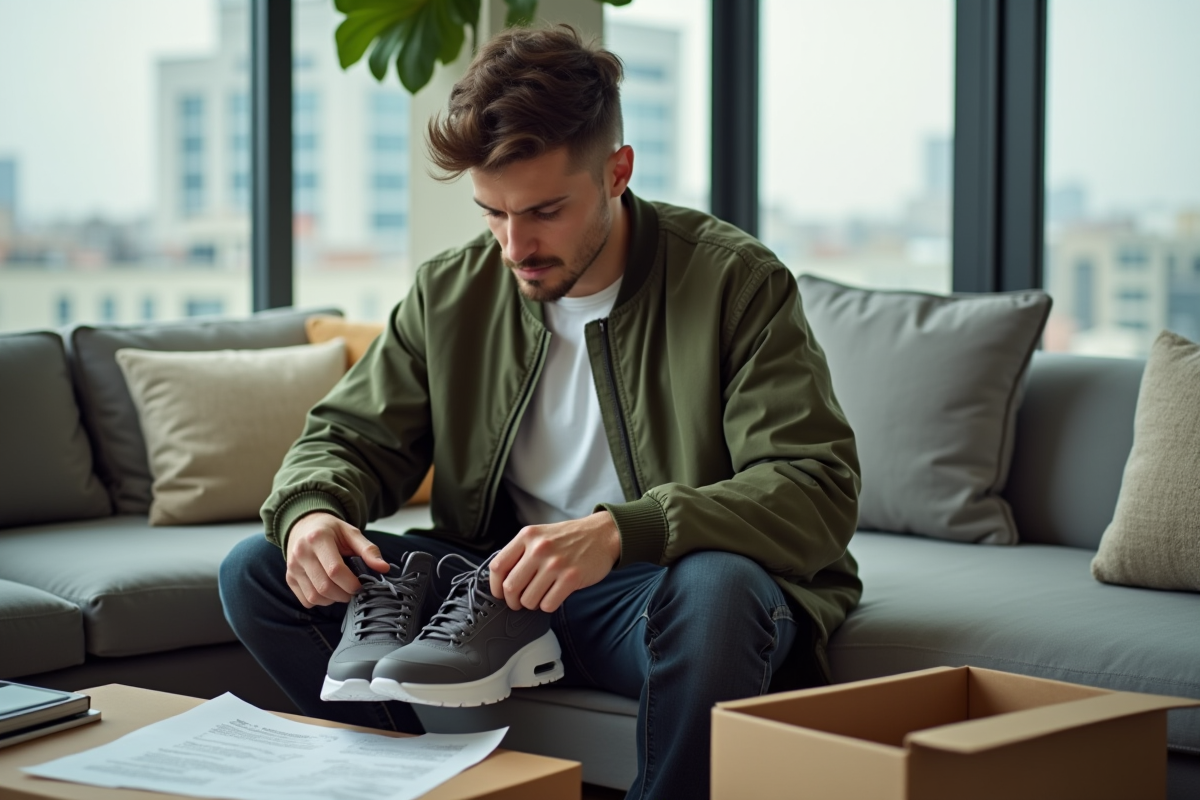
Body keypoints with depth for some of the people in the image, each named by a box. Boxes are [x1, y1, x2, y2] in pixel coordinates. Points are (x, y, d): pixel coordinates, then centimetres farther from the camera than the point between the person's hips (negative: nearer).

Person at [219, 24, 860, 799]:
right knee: (258, 572, -8)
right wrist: (310, 510, -15)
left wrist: (618, 532, -36)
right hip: (494, 584, 5)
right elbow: (349, 437, 12)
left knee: (718, 588, -40)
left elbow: (819, 490, -21)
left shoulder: (734, 280, -12)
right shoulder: (449, 292, 4)